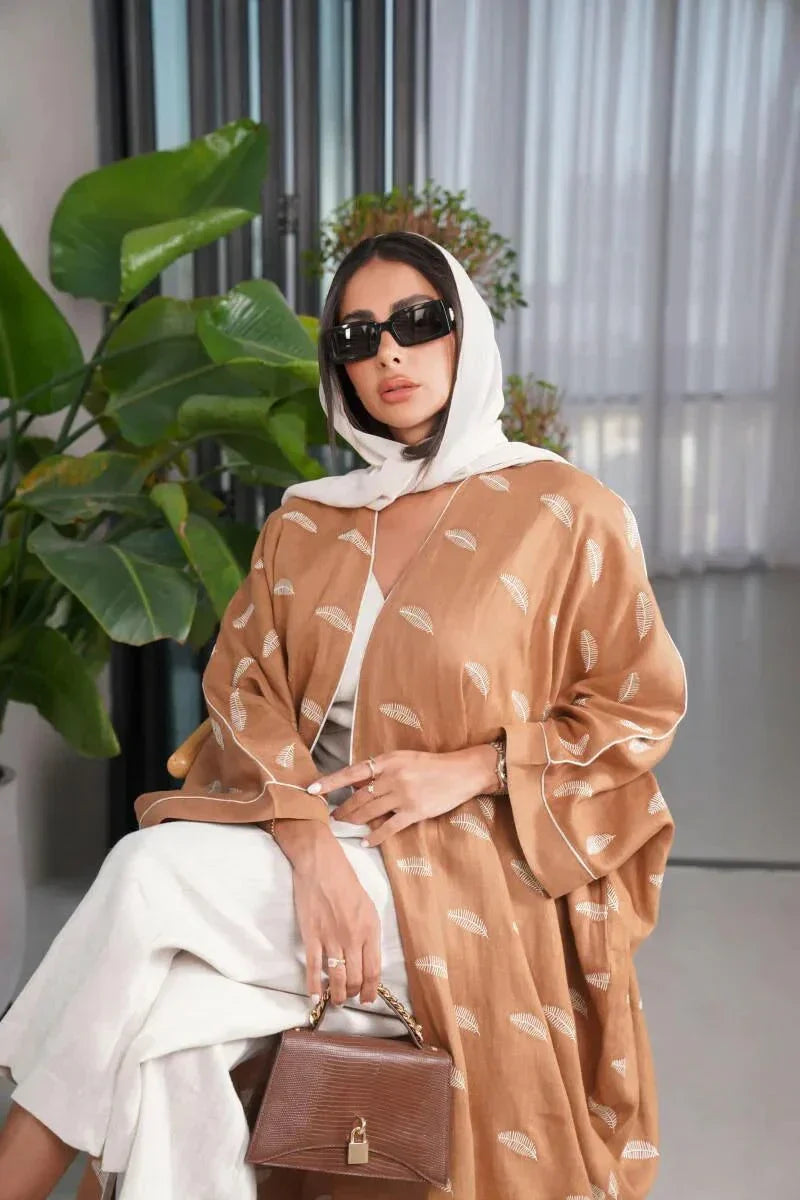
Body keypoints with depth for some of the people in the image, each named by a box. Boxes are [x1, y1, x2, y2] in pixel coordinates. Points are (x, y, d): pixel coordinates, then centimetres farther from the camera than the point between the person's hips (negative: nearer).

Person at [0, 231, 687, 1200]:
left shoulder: (566, 513, 2)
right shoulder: (305, 523, 14)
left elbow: (641, 709, 4)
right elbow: (245, 690, 2)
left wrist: (468, 769, -11)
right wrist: (314, 853, -17)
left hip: (463, 877, -3)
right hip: (297, 845, 4)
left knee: (150, 870, -25)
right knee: (161, 1028, -28)